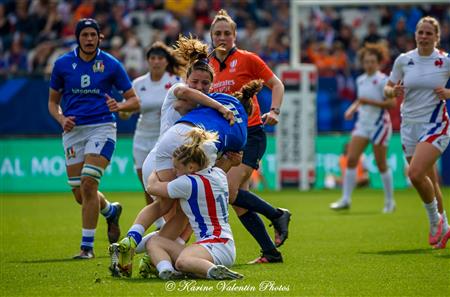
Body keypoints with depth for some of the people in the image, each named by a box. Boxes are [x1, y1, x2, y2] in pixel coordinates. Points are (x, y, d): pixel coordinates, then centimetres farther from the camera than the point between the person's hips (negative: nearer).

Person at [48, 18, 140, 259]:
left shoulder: (111, 64, -1)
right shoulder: (62, 64, 5)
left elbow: (134, 101, 4)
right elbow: (53, 101, 14)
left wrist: (119, 106, -18)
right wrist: (61, 119, -7)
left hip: (101, 128, -3)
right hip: (73, 131, 3)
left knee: (88, 183, -19)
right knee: (80, 195, 5)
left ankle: (87, 246, -10)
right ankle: (111, 210, 40)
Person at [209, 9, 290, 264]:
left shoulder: (247, 59, -3)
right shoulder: (208, 66, 11)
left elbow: (276, 84, 2)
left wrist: (274, 111, -11)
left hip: (250, 135, -6)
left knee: (230, 192, -20)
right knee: (239, 200, 0)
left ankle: (277, 215, 2)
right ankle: (271, 252, 7)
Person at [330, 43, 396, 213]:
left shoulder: (382, 80, -10)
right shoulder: (361, 80, 10)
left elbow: (391, 103, -16)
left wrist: (369, 101, -22)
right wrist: (352, 109, 6)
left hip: (379, 124, -6)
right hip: (363, 124, 6)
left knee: (381, 164, -1)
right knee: (351, 159, -7)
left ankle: (390, 201, 13)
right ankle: (346, 199, -6)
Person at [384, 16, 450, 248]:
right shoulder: (403, 60, 4)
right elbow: (388, 88, 13)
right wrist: (393, 91, -9)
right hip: (410, 126, 4)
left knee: (415, 173, -22)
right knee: (429, 180, 8)